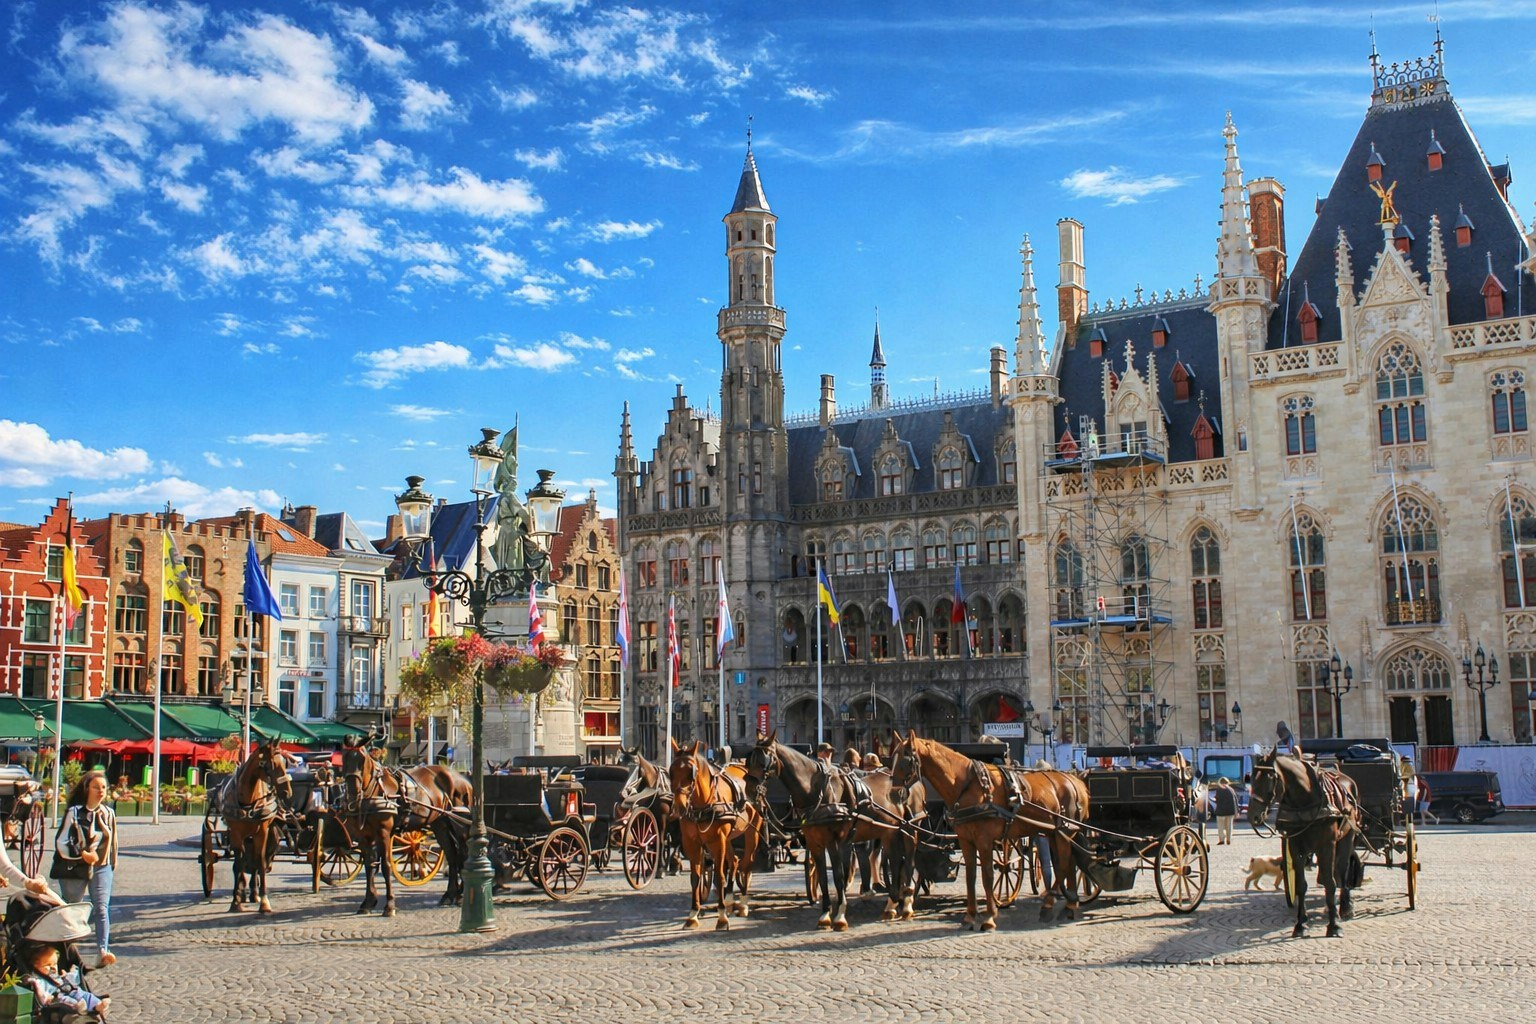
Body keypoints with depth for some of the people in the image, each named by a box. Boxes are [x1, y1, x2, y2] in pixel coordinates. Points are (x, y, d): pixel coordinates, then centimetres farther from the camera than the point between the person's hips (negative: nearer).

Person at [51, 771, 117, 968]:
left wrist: (113, 862, 20)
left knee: (102, 908, -10)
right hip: (74, 868, -2)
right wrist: (82, 854, -21)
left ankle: (103, 951, -18)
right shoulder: (74, 812, -7)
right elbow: (61, 842, -10)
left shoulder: (108, 813, 6)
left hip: (101, 867, 2)